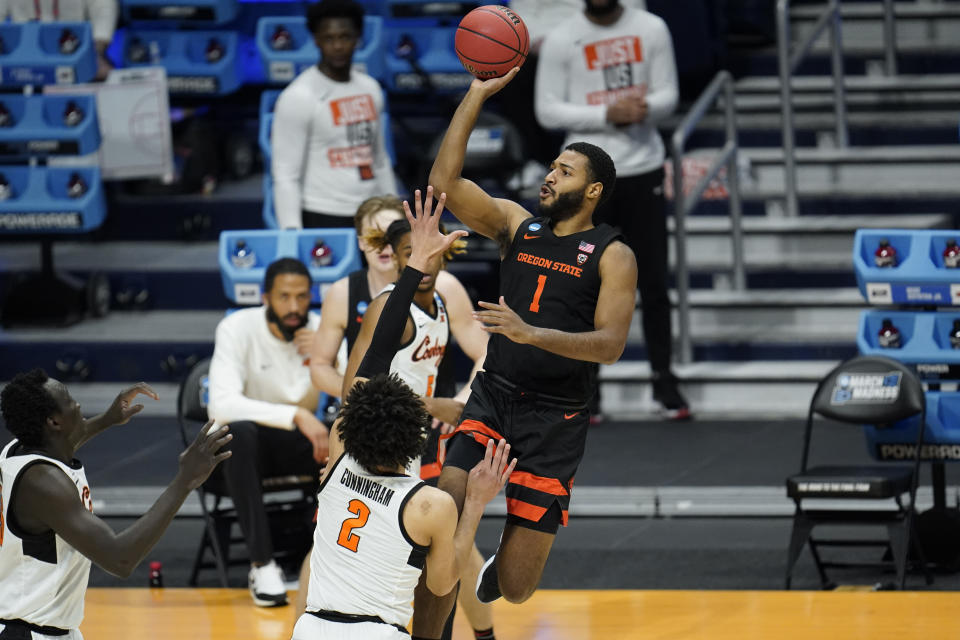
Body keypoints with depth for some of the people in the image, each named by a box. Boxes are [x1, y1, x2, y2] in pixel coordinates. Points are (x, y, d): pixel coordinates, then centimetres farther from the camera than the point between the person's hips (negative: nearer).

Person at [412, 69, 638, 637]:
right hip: (492, 399, 3)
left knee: (517, 587, 0)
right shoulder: (517, 225, 8)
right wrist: (477, 95, -7)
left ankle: (488, 578, 39)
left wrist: (531, 333, -28)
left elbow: (610, 345, -14)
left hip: (555, 419, -3)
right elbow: (444, 180, -2)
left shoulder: (612, 256, -3)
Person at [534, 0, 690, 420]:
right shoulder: (560, 40, -5)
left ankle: (663, 379, 16)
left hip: (643, 168, 2)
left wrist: (642, 108, -19)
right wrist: (609, 113, -17)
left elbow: (667, 95, 5)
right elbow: (548, 110, -6)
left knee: (654, 282, 5)